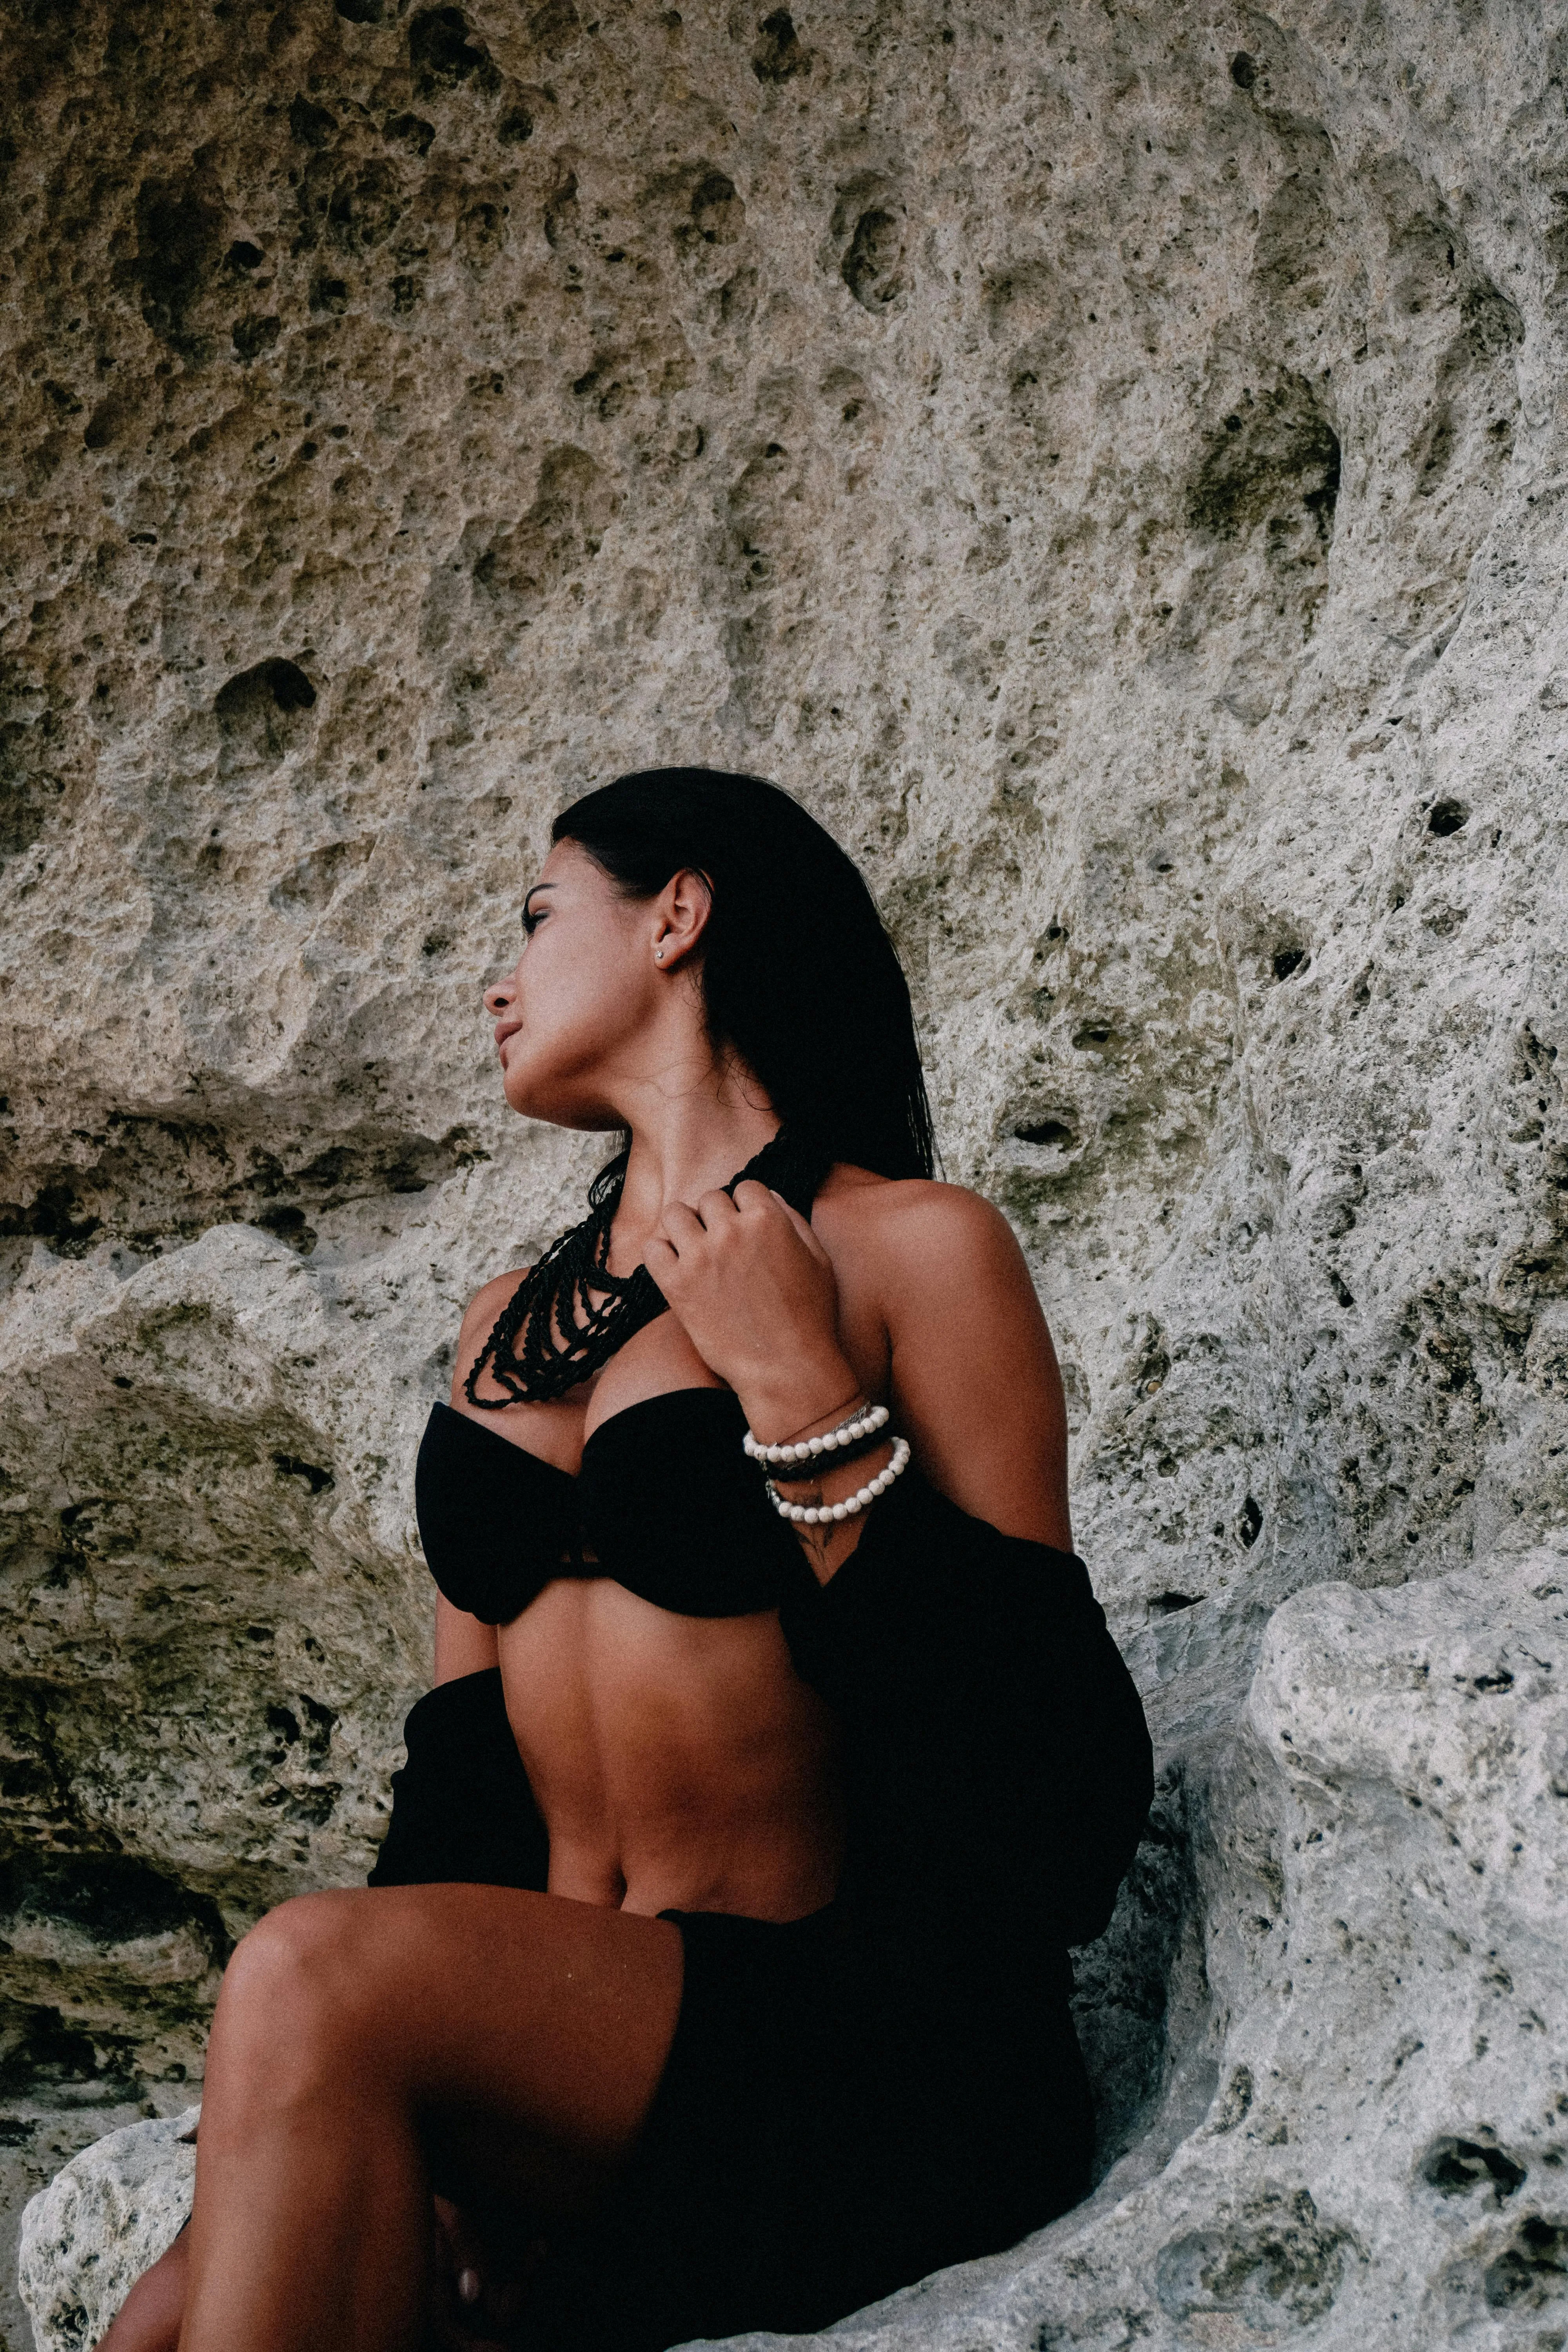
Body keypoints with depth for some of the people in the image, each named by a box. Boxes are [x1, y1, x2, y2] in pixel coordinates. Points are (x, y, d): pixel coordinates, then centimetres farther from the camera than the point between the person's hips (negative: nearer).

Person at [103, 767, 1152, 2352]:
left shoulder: (911, 1252, -1)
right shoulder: (508, 1326, 19)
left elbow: (1052, 1779, -8)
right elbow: (461, 1768, 13)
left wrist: (800, 1394, -13)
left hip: (871, 2064, -5)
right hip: (552, 2041, 5)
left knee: (316, 1974, -30)